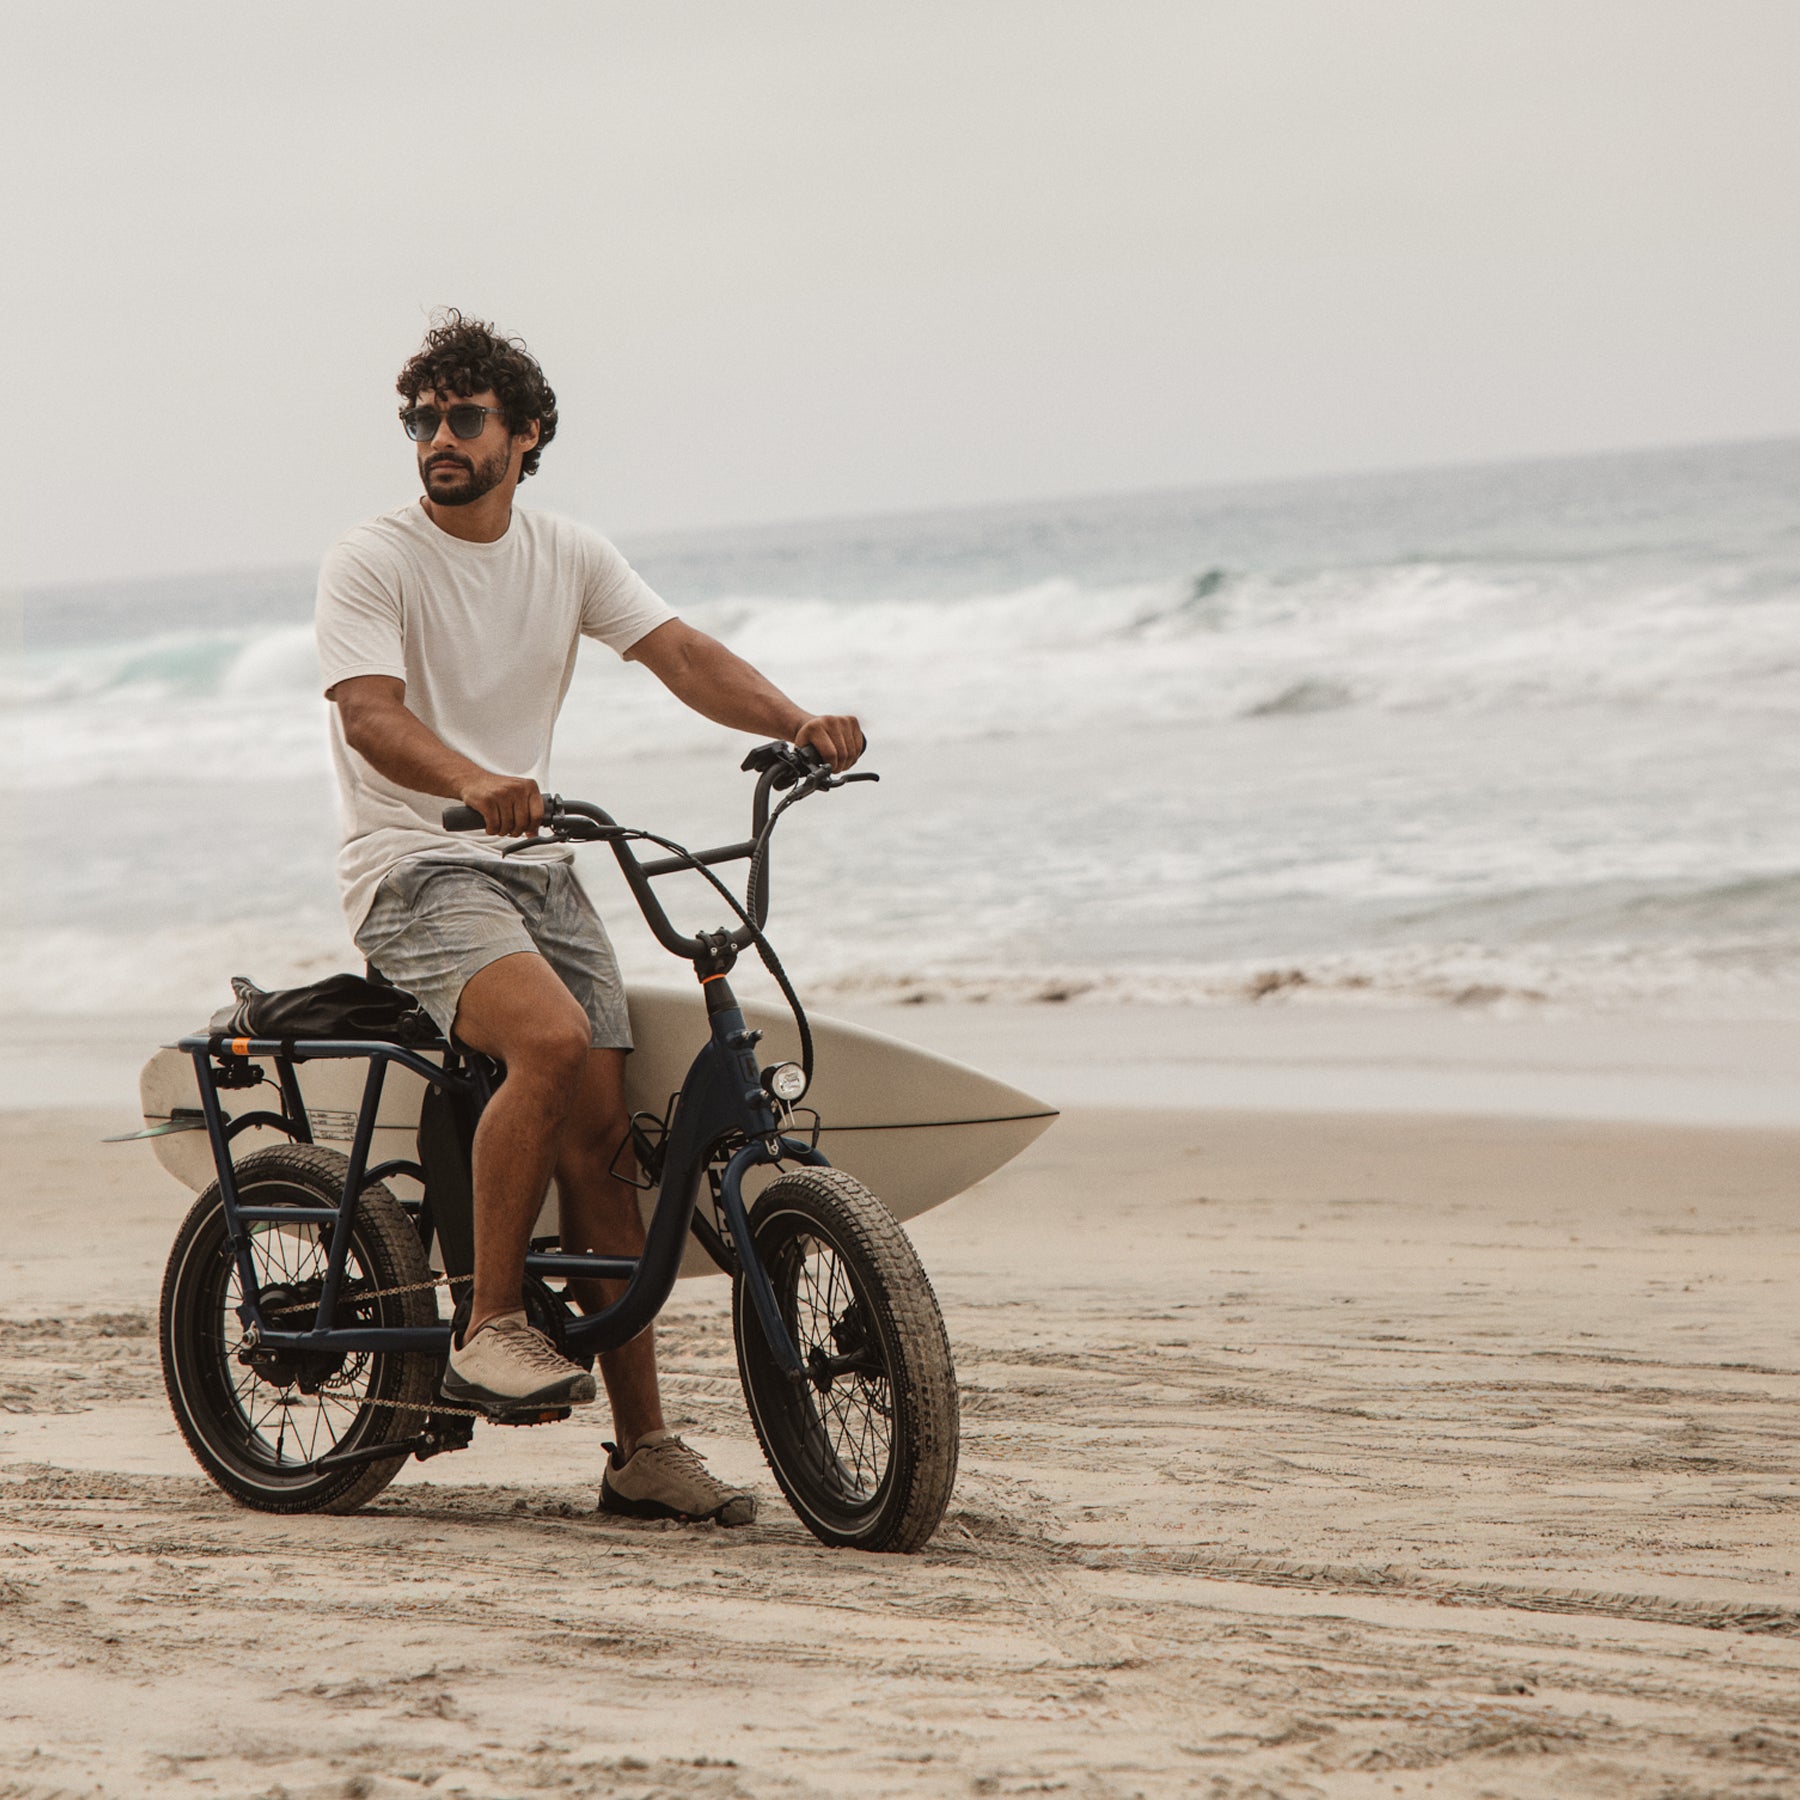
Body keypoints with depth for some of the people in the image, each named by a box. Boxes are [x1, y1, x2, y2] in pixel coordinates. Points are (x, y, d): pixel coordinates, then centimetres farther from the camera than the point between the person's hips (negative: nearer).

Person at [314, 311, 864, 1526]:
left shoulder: (569, 555, 11)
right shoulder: (370, 562, -5)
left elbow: (682, 655, 0)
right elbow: (371, 717, -20)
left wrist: (798, 724, -19)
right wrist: (476, 783, -40)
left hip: (536, 867, 5)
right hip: (414, 867, -5)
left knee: (602, 1132, -7)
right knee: (552, 1040, -32)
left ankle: (644, 1449, -5)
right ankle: (490, 1326, -19)